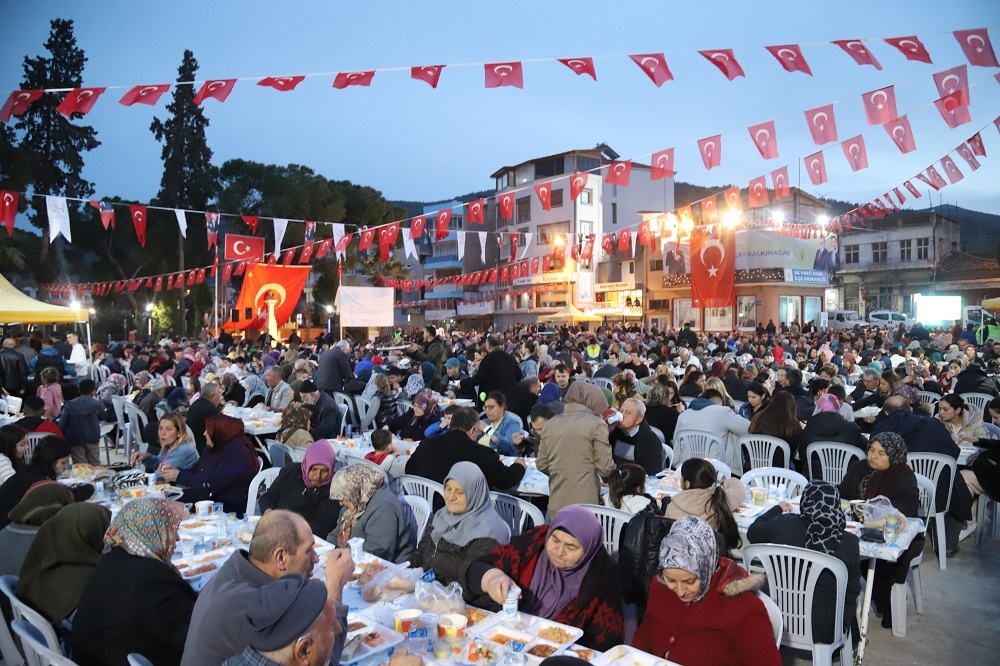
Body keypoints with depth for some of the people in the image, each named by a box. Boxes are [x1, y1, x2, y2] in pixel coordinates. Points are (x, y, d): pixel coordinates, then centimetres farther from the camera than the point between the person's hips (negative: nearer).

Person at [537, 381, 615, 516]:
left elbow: (541, 465, 12)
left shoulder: (550, 424, 7)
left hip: (556, 504, 4)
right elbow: (605, 468, -5)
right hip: (584, 503, -4)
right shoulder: (596, 424, -6)